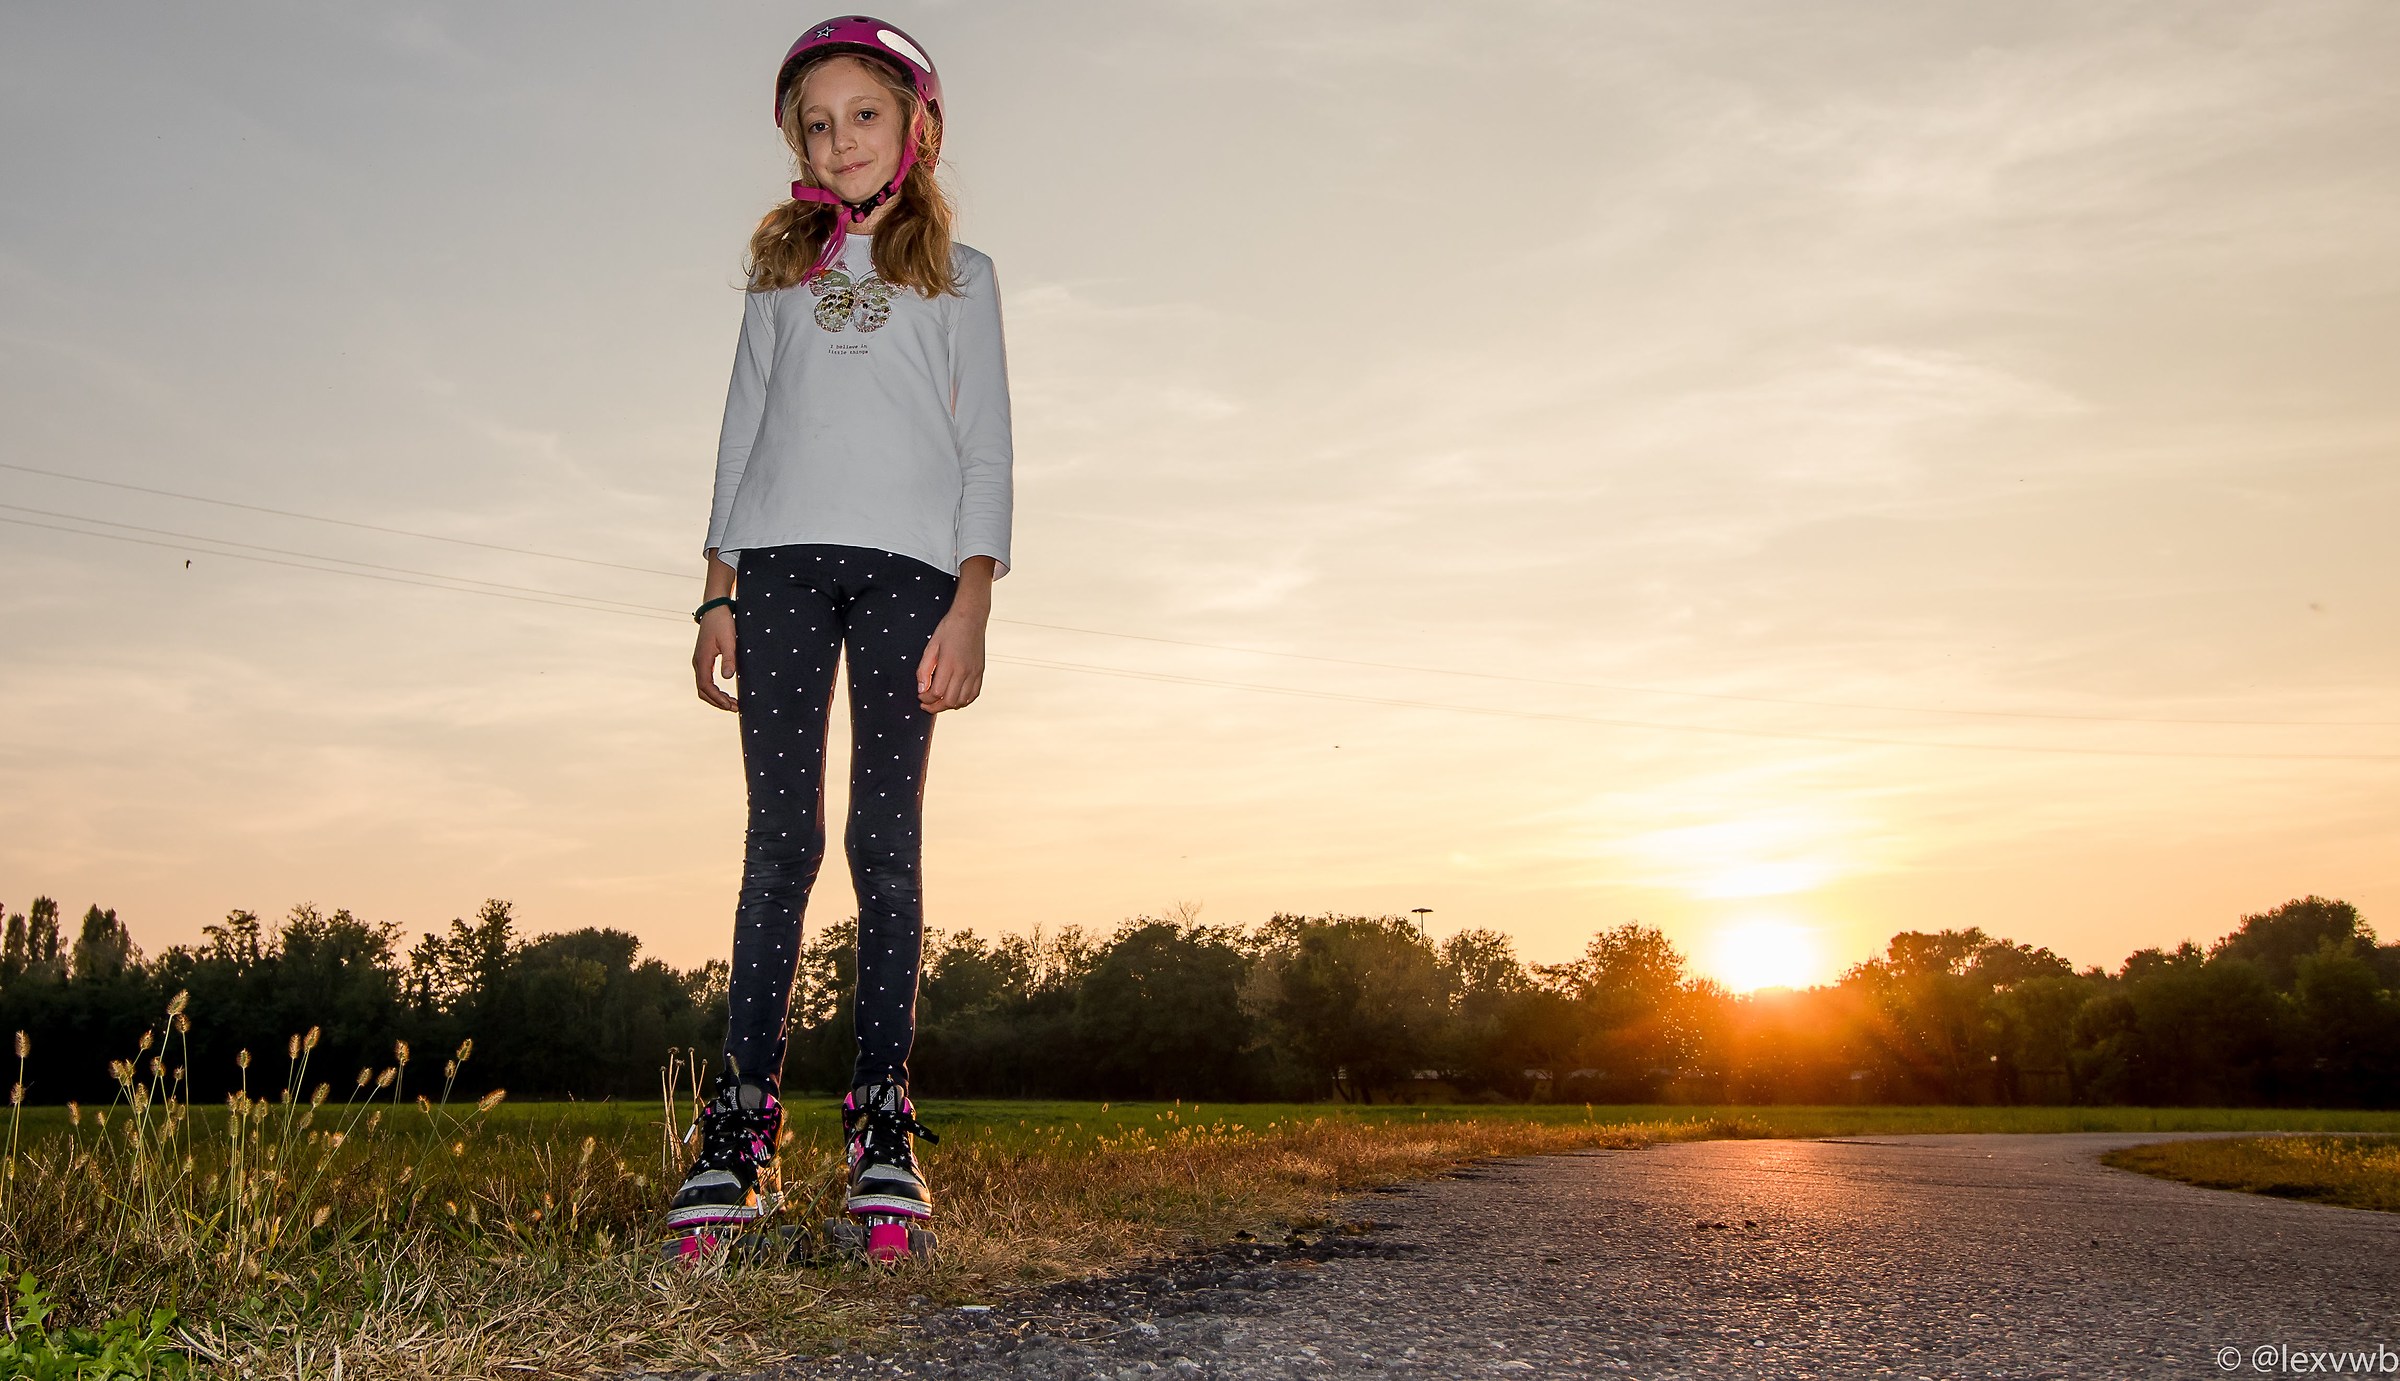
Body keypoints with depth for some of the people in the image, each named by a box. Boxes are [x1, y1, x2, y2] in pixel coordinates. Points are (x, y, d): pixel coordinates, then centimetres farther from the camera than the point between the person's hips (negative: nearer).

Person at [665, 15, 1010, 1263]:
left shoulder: (956, 274, 16)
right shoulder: (781, 271, 23)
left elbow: (985, 448, 7)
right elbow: (740, 432, 18)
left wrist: (971, 603, -6)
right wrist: (719, 593, 6)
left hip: (909, 561, -2)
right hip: (782, 558, 2)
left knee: (886, 837, -6)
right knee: (781, 833, -5)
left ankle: (883, 1120, -5)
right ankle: (741, 1114, -6)